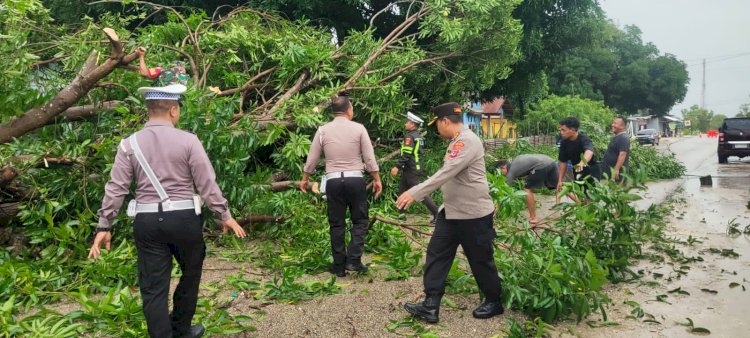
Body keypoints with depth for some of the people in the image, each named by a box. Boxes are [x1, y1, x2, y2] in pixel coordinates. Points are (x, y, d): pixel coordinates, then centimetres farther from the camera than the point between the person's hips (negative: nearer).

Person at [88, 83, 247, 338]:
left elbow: (115, 189, 0)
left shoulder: (130, 144, 1)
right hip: (183, 219, -1)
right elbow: (207, 184, -6)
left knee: (153, 287, 8)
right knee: (190, 272, 21)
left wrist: (104, 226, 6)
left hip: (147, 222, 2)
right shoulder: (188, 140, -7)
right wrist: (225, 215, 4)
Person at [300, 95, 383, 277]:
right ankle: (353, 259, -1)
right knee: (360, 220, 11)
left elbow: (312, 159, 7)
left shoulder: (323, 130, 3)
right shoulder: (358, 128, -2)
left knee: (337, 224, 9)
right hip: (355, 179, -2)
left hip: (333, 181, 2)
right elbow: (369, 158, -2)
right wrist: (377, 179, 8)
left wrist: (304, 179, 20)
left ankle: (339, 266, 13)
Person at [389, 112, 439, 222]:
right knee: (402, 190, 14)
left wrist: (397, 167, -24)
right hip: (416, 168, 10)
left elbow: (406, 154, -24)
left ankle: (436, 212, -8)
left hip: (411, 170, -10)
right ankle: (401, 215, 17)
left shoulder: (410, 136, -15)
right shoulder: (419, 136, 15)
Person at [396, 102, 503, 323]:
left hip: (473, 214, -9)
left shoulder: (468, 141, -20)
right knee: (436, 255, 3)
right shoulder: (457, 141, 13)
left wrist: (414, 193, -34)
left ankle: (494, 302, 27)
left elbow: (446, 173, -31)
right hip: (451, 212, 10)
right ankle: (431, 306, 6)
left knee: (481, 261, 7)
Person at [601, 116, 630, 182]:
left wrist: (617, 169, -29)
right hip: (610, 170, 10)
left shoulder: (623, 138, -16)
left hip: (616, 171, -10)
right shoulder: (616, 137, 16)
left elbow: (622, 155, -24)